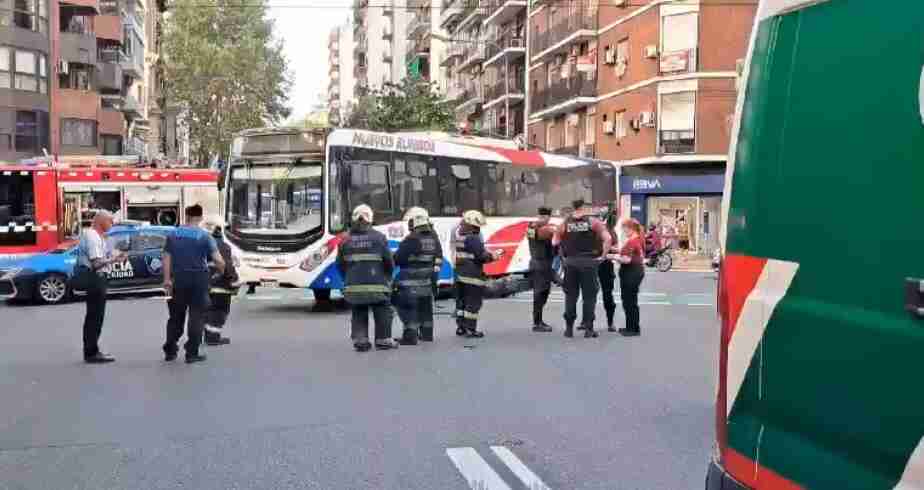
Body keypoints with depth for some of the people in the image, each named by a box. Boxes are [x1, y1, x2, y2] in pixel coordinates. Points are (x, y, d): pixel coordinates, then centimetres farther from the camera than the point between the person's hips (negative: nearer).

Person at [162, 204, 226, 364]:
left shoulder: (173, 234, 7)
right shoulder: (204, 236, -5)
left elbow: (166, 258, 2)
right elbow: (218, 261, -13)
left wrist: (167, 279, 3)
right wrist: (221, 272, 5)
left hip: (178, 279, 4)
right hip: (198, 279, -4)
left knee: (176, 316, 15)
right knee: (196, 317, 3)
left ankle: (170, 351, 21)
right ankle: (192, 353, 3)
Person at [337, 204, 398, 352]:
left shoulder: (346, 239, 5)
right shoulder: (378, 237, -4)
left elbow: (340, 263, 7)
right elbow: (388, 260, -4)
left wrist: (348, 278, 19)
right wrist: (388, 277, 13)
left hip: (354, 285, 3)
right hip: (376, 284, -3)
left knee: (358, 314, 13)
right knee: (382, 313, 10)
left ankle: (360, 341, 9)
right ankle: (383, 340, 14)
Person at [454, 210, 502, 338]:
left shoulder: (460, 237, 12)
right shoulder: (473, 238, -16)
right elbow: (481, 255, -19)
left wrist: (489, 254, 13)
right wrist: (492, 256, 1)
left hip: (460, 274, 9)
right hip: (473, 276, -9)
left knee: (461, 301, 15)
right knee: (473, 303, -2)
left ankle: (460, 327, 20)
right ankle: (470, 329, -1)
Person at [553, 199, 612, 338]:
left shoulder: (566, 223, 3)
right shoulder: (593, 221, -3)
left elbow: (554, 242, 2)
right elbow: (607, 238, -13)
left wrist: (564, 255, 12)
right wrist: (602, 255, -3)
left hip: (570, 262, 2)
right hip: (589, 262, -2)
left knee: (570, 296, 10)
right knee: (589, 296, 5)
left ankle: (569, 328, 13)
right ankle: (588, 328, 5)